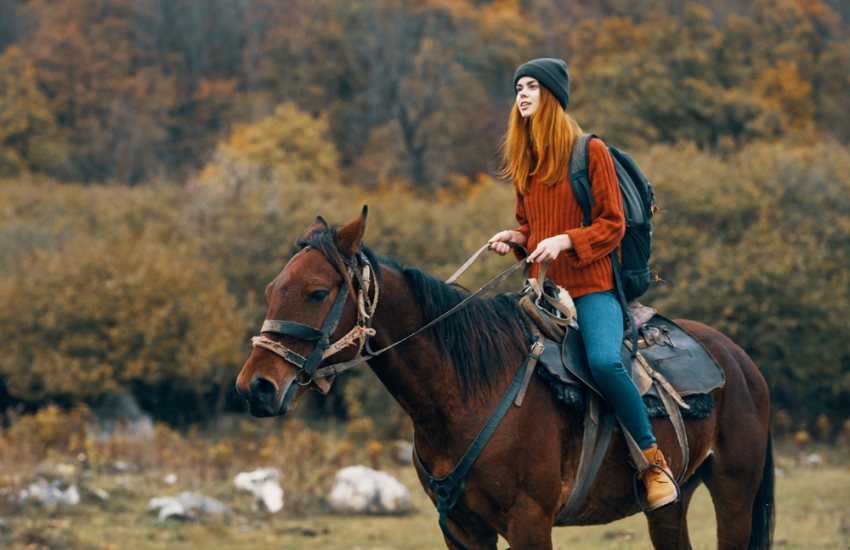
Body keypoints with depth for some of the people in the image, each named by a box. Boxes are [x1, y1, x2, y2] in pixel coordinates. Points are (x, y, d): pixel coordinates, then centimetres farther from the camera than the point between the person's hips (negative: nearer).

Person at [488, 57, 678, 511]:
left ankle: (654, 461, -18)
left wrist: (565, 241, -20)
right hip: (542, 288, 6)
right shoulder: (522, 161, 15)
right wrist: (514, 237, 4)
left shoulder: (590, 152, -3)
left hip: (591, 286, -6)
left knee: (604, 360, -30)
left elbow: (611, 225, -5)